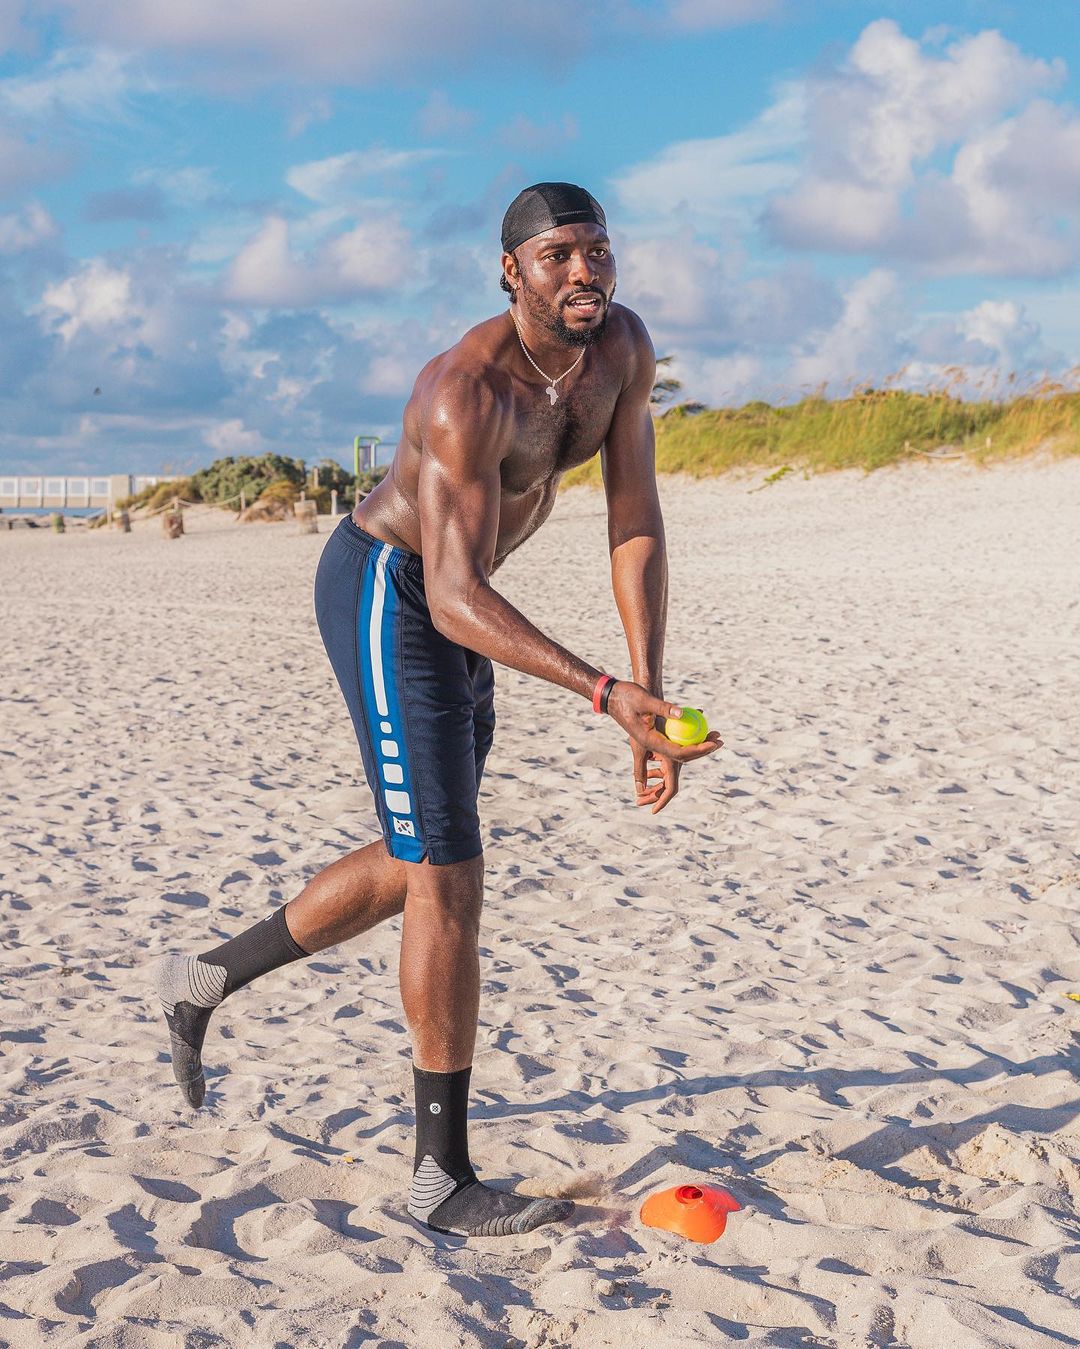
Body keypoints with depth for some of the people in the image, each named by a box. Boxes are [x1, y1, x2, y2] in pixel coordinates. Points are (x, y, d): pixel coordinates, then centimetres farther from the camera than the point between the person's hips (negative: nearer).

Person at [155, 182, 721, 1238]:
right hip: (385, 594, -9)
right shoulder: (467, 390, -31)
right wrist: (606, 693, -47)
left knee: (418, 862, 19)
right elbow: (456, 597, -37)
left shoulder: (623, 350, -8)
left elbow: (635, 529, -9)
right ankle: (443, 1178, 2)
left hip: (451, 603, 9)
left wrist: (649, 698, -18)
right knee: (448, 880, -9)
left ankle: (205, 979, 36)